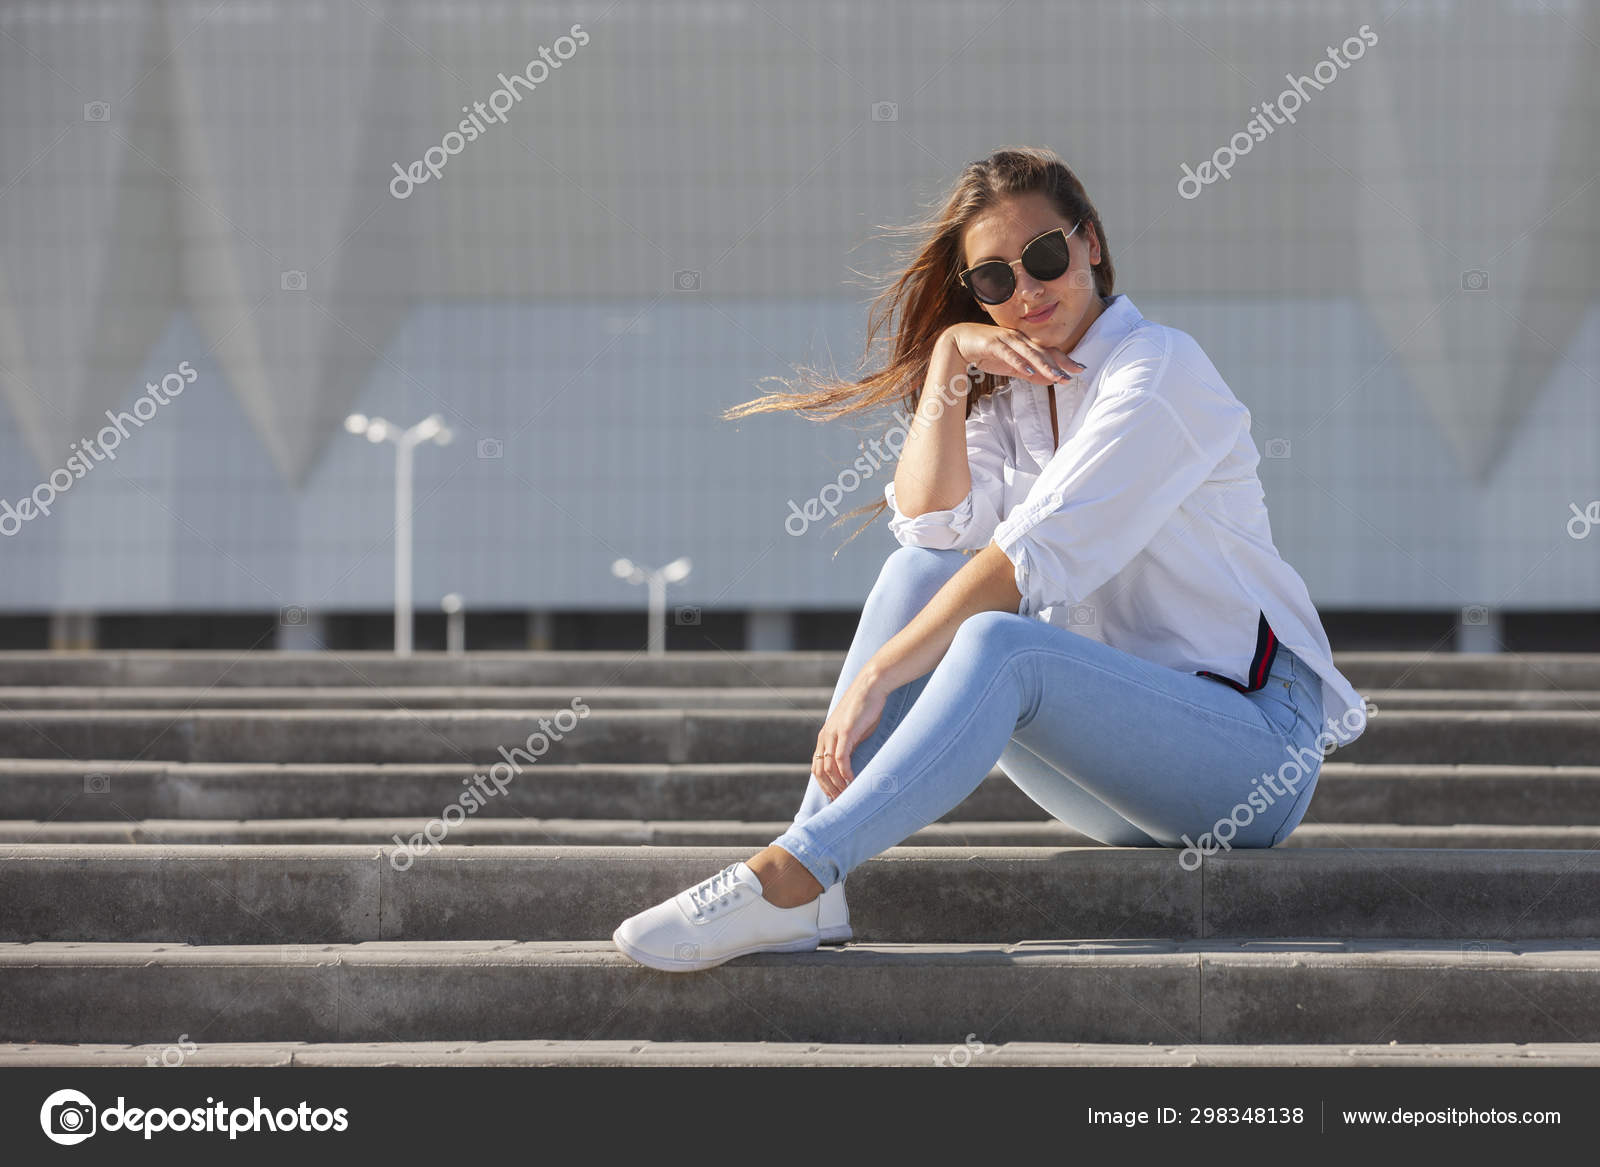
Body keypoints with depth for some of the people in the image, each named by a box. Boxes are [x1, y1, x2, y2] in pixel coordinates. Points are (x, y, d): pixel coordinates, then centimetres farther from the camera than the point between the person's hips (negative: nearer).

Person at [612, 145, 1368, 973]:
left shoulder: (1158, 370, -10)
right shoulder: (1009, 393, 15)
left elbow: (1035, 556, -20)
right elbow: (934, 522, -5)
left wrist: (877, 677, -24)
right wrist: (948, 359, -8)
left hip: (1257, 748, -7)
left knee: (1000, 645, -32)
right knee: (923, 570, -11)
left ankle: (793, 874, -42)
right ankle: (813, 898, -25)